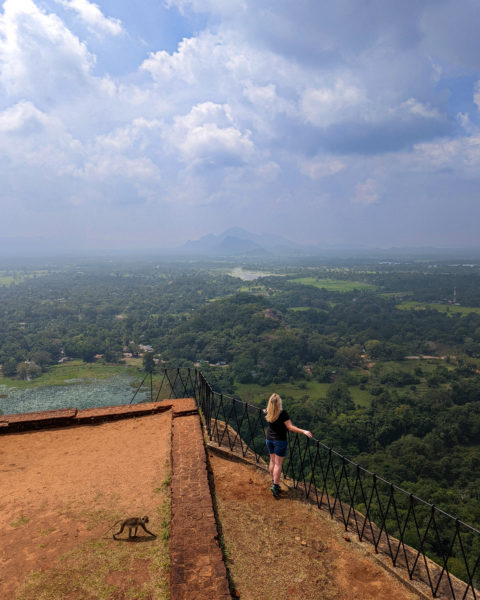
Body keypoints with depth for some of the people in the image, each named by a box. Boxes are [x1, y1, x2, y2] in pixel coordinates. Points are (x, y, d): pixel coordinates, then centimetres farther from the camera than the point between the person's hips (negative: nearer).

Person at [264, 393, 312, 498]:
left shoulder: (268, 412, -5)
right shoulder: (282, 413, -22)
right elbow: (290, 427, -21)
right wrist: (303, 431, -22)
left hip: (269, 439, 6)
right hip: (280, 440, -6)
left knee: (272, 461, 18)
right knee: (278, 463, 3)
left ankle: (273, 482, 29)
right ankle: (275, 485, 4)